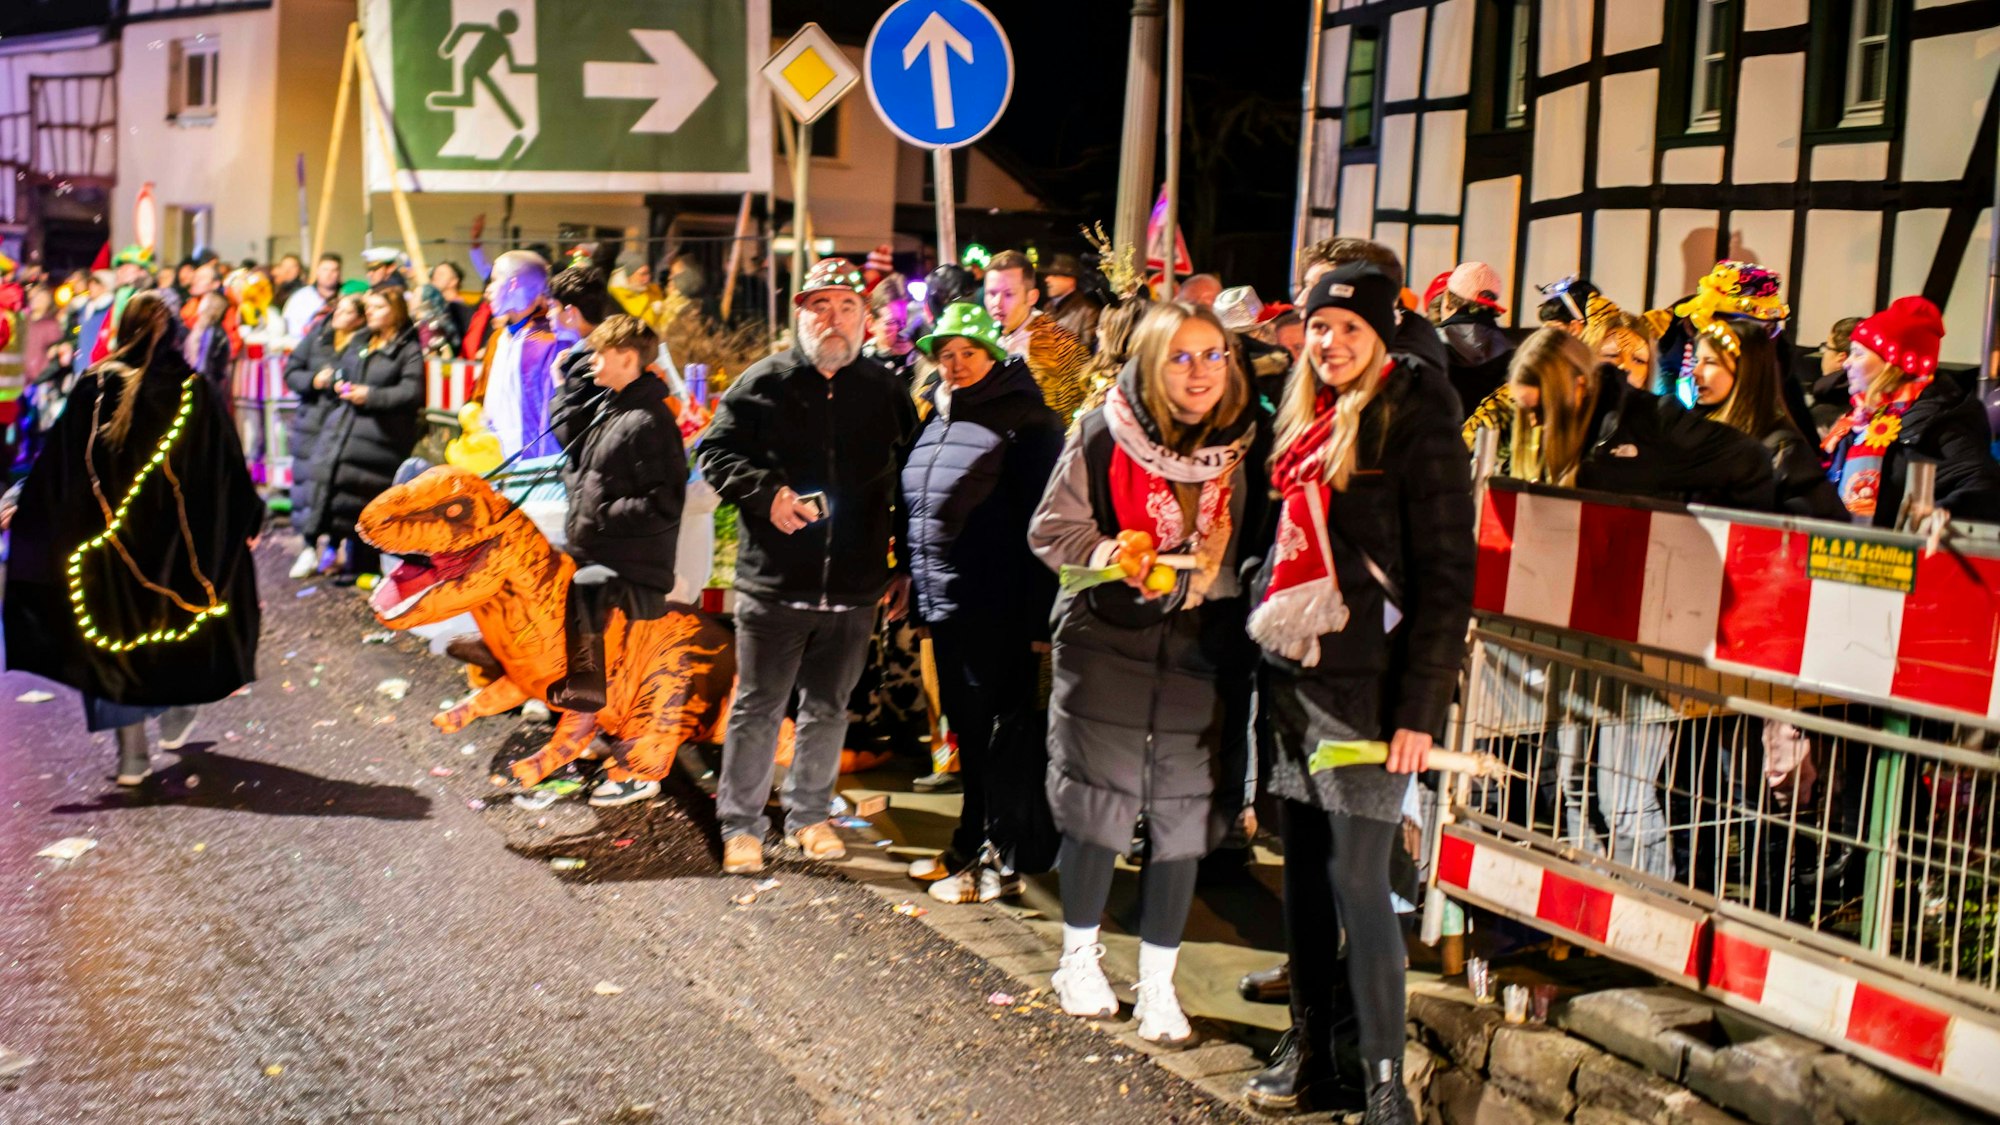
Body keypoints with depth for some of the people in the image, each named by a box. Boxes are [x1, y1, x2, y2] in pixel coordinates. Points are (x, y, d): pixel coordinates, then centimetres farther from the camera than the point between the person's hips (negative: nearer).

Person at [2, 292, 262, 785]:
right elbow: (226, 467, -4)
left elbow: (58, 463, -3)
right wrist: (249, 518, 7)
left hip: (109, 531, 0)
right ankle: (175, 719, 34)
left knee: (116, 631, 6)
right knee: (171, 612, 21)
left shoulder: (97, 385, -6)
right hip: (174, 532, 0)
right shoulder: (194, 391, -8)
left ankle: (132, 756, 5)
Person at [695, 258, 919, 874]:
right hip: (774, 584, -2)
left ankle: (808, 815, 30)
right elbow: (713, 451, 0)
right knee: (758, 707, 5)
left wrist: (906, 566, 9)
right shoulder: (763, 383, -1)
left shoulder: (887, 391, 6)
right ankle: (740, 825, 17)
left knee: (827, 708, 14)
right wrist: (768, 493, -16)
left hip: (855, 589, 3)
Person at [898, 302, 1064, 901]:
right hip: (944, 603, 8)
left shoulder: (1025, 419, -10)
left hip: (996, 609, -8)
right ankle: (972, 844, 30)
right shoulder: (934, 418, 14)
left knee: (997, 733, 0)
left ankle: (1002, 861, 10)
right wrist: (911, 580, 15)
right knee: (966, 728, 17)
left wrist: (1039, 615, -17)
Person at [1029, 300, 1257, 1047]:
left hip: (1198, 656, 2)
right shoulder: (1103, 436, -5)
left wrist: (1207, 574, -12)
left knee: (1182, 821, 5)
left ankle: (1158, 984, 21)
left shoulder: (1244, 445, 0)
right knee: (1096, 809, 7)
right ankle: (1080, 957, 30)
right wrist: (1114, 558, -18)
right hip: (1105, 644, -1)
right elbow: (1053, 530, -1)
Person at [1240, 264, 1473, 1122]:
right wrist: (1258, 641, 11)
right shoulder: (1303, 423, 13)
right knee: (1304, 870, 12)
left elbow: (1446, 571, -12)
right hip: (1288, 671, 7)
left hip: (1363, 680, -7)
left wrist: (1422, 706, -16)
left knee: (1357, 879, -7)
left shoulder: (1413, 425, -7)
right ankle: (1309, 1053, 23)